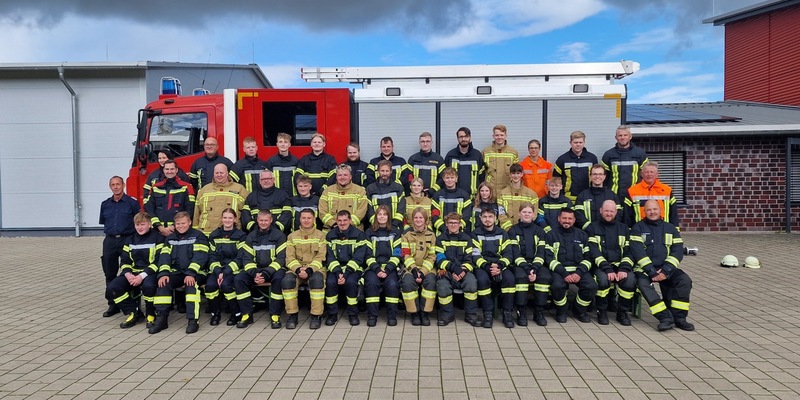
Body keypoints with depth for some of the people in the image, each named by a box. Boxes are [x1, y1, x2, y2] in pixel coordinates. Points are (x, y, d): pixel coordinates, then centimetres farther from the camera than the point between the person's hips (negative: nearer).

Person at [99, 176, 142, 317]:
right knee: (110, 274, 8)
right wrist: (110, 230, 11)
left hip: (127, 240, -5)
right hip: (110, 241, 5)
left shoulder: (132, 202, -3)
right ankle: (113, 305, 17)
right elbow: (103, 222, 21)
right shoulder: (105, 204, 11)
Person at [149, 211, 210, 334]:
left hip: (195, 272, -4)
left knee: (191, 283, -34)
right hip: (176, 272, 4)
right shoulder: (170, 238, 17)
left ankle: (193, 320, -33)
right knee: (163, 283, -24)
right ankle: (161, 318, -20)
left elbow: (200, 256, -11)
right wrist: (163, 273, -13)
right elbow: (164, 256, 5)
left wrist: (191, 273, -25)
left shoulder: (198, 236, 2)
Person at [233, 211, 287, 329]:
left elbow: (281, 258, -9)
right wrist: (254, 273, -18)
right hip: (255, 270, 4)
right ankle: (247, 314, -13)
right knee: (238, 279, -21)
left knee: (278, 278, -35)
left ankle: (275, 315, -24)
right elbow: (247, 258, 3)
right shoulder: (251, 237, 9)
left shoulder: (279, 235, -1)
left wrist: (266, 274, -22)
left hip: (274, 270, -3)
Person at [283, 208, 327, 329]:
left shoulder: (320, 235, 7)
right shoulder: (292, 236, 13)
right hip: (296, 268, 2)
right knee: (287, 281, -30)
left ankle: (316, 315, -23)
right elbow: (290, 257, 4)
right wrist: (298, 269, -16)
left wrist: (309, 270, -19)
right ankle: (292, 315, -16)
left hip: (315, 268, -2)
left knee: (317, 280, -36)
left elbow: (320, 256, -3)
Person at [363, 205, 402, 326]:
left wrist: (387, 270, -12)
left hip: (390, 267, 0)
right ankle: (372, 315, -20)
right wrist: (377, 269, -13)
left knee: (392, 284, -29)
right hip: (373, 267, 0)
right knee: (371, 283, -30)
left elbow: (396, 255, 4)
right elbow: (369, 255, 4)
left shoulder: (395, 233, 13)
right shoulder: (369, 233, 13)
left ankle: (392, 315, -16)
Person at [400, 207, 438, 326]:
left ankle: (425, 313, -17)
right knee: (408, 281, -32)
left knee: (430, 281, -31)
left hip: (427, 267, 1)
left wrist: (422, 272, -13)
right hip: (410, 267, 0)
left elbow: (432, 256, 2)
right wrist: (414, 269, -18)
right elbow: (406, 255, -1)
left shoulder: (431, 235, 8)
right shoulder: (407, 234, 7)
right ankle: (414, 313, -16)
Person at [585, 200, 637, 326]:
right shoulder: (592, 228, 6)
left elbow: (628, 252, 8)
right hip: (600, 266, -2)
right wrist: (607, 269, -20)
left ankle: (622, 312, -4)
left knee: (630, 281, -29)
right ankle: (602, 311, -9)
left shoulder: (624, 228, 16)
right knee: (603, 280, -35)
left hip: (620, 265, 3)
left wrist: (624, 269, -12)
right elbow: (594, 252, -6)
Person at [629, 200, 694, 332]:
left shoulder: (670, 228, 15)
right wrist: (651, 271, -18)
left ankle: (679, 317, -14)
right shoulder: (638, 228, 6)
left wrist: (666, 270, -13)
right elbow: (637, 251, -7)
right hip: (644, 268, -3)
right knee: (643, 283, -32)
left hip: (666, 268, 3)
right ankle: (665, 318, -32)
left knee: (685, 280, -23)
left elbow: (678, 251, 3)